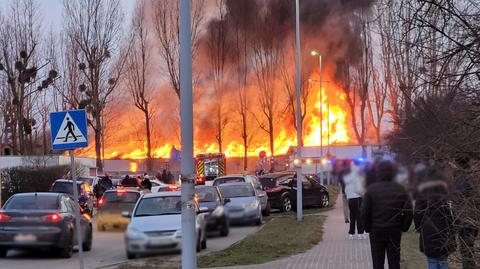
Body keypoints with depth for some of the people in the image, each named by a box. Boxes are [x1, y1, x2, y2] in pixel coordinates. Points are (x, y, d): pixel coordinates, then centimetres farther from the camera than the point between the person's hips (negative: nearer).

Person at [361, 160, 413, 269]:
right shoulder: (400, 189, -2)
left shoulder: (371, 189, -8)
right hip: (395, 230, 1)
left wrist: (368, 227, 2)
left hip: (376, 230, -1)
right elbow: (408, 210, -4)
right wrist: (404, 227, 6)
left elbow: (365, 211, -10)